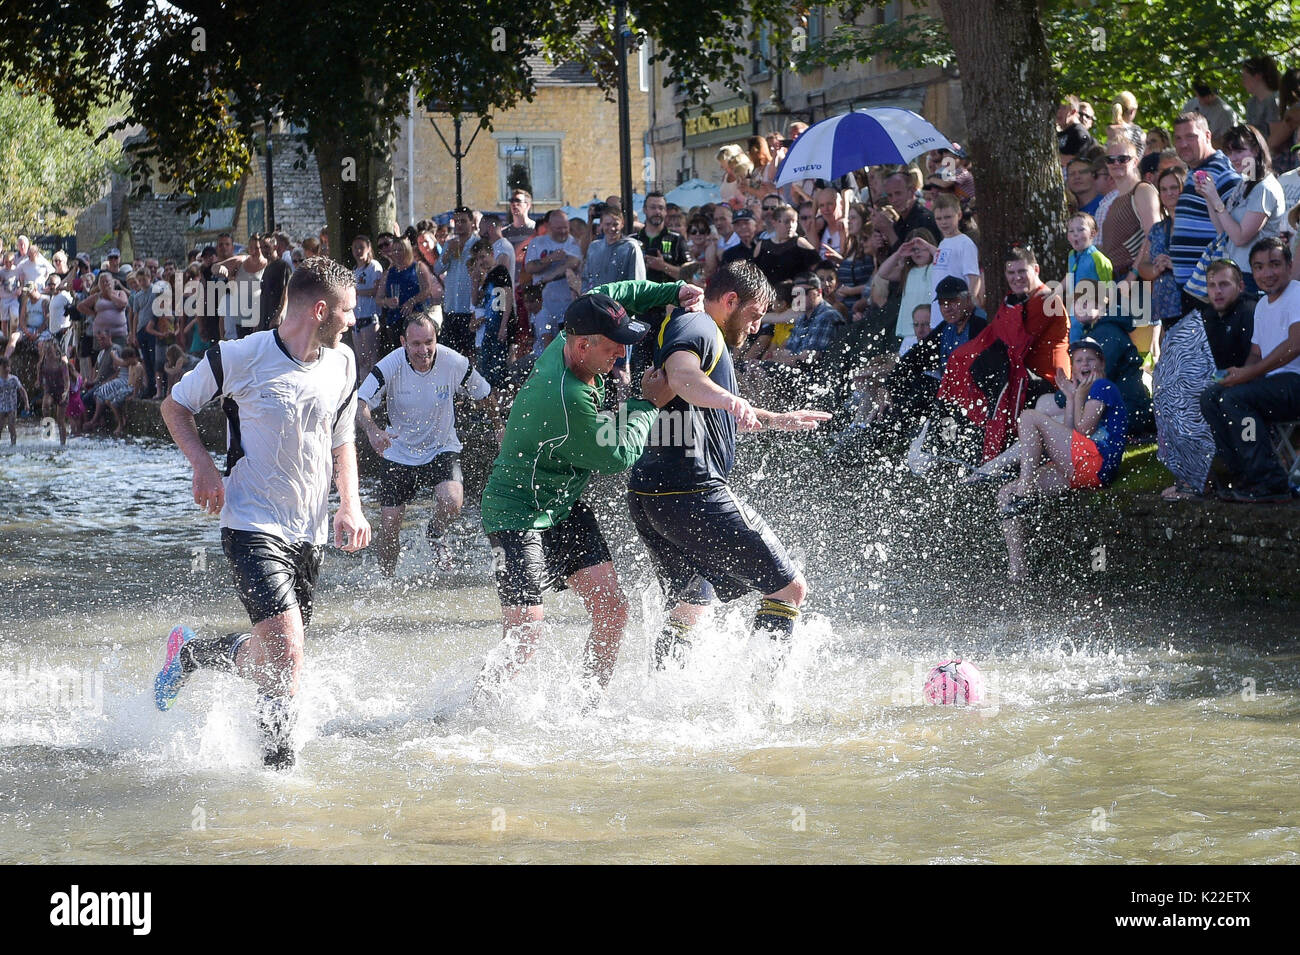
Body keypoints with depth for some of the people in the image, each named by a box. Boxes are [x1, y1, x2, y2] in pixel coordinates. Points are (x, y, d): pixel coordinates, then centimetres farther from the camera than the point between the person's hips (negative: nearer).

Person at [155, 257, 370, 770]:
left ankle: (191, 653, 39)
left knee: (273, 660, 11)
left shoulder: (342, 364, 5)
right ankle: (279, 764, -2)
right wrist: (204, 466, -12)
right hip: (253, 527, -6)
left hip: (310, 532, 6)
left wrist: (350, 507, 5)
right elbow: (174, 405, 3)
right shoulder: (241, 357, -12)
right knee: (286, 655, -19)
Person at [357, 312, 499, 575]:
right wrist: (372, 430, -51)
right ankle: (387, 580, 26)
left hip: (442, 449, 0)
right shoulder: (390, 366, -21)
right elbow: (360, 402, -31)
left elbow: (485, 395, 1)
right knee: (389, 526, -2)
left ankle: (435, 534, 10)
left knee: (451, 502, -27)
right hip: (399, 452, 0)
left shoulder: (454, 363, -17)